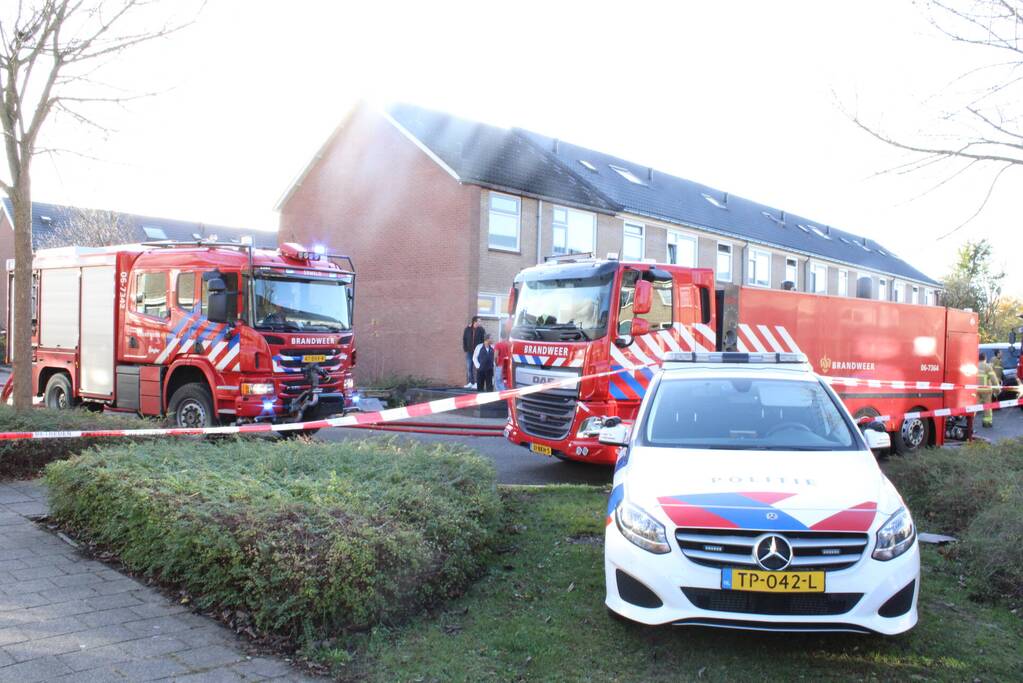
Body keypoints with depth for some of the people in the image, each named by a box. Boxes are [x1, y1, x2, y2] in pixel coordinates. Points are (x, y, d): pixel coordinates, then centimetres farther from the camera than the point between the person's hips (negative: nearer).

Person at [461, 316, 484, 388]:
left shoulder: (481, 330, 0)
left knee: (476, 368, -3)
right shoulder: (467, 329, 3)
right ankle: (470, 382, 11)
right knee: (469, 367, 5)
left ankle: (476, 383, 2)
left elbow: (483, 340, -1)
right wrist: (465, 349, -1)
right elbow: (464, 339, 8)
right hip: (469, 352, 2)